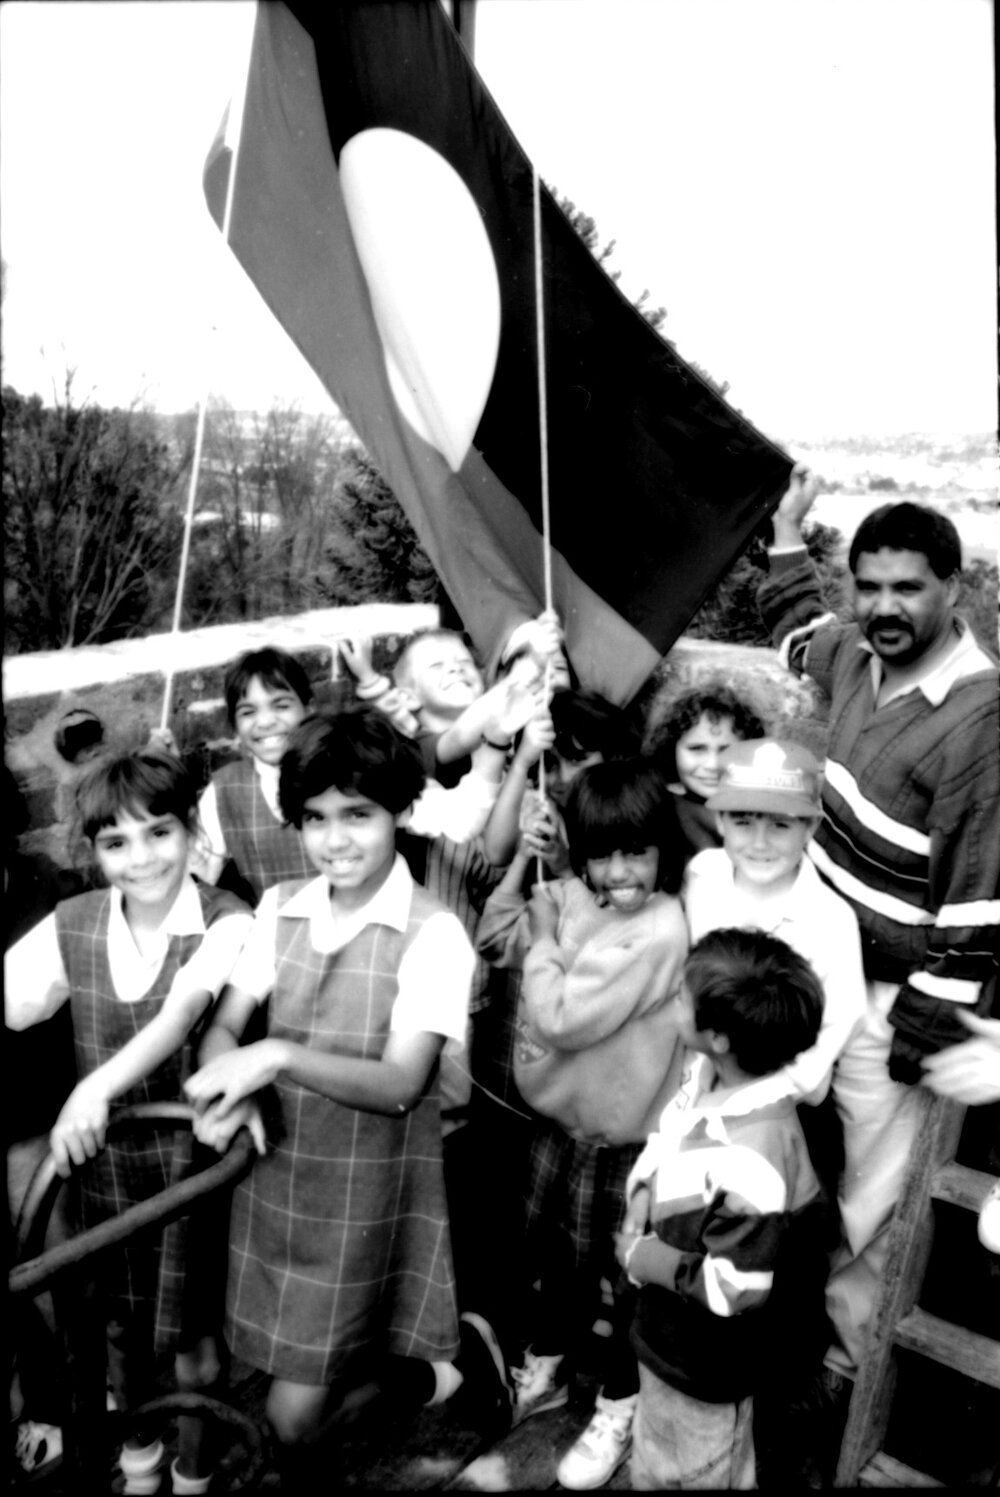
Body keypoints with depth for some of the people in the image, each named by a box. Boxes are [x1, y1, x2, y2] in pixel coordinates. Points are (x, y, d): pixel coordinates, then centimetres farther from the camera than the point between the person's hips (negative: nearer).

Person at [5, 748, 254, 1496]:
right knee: (123, 1322, 23)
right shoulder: (71, 925, -4)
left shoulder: (226, 922, -18)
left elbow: (185, 1008, -33)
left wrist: (97, 1086, -46)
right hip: (104, 1157, 4)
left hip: (195, 1156, -3)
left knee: (192, 1333, 11)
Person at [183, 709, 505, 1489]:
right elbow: (224, 1025, -1)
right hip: (274, 1171, 5)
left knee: (296, 1411, 2)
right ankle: (433, 1359, 43)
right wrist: (226, 1089, -22)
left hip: (367, 1185, -5)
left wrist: (278, 1056, -32)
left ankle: (449, 1352, 27)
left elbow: (400, 1083, -22)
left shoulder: (433, 933, -18)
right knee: (298, 1372, 18)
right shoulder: (280, 908, -2)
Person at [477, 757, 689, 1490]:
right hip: (562, 1111, 7)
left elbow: (561, 1020, -28)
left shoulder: (660, 929, -28)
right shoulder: (572, 896, -7)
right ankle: (546, 1372, 49)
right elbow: (495, 939, 6)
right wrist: (520, 860, -6)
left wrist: (543, 940, -14)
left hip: (621, 1131, -7)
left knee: (620, 1267, 12)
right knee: (554, 1247, 24)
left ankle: (619, 1412, 36)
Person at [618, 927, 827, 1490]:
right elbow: (664, 1145, 6)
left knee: (690, 1474, 21)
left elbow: (733, 1289, -31)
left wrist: (644, 1260, -21)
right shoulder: (707, 1074, -13)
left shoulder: (749, 1165, -39)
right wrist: (639, 1201, -8)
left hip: (703, 1363, -8)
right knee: (655, 1465, 32)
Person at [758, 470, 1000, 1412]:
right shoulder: (863, 655, -1)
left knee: (862, 1202, 10)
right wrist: (786, 535, 25)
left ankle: (839, 1364, 31)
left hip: (889, 997, -7)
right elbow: (802, 636, 26)